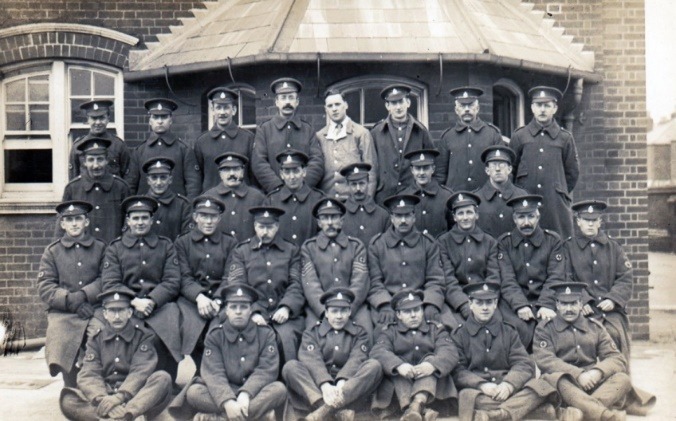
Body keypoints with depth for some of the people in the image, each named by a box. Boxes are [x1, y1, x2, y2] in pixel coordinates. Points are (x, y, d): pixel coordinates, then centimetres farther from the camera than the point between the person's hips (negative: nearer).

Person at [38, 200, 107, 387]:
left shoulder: (101, 248, 13)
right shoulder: (52, 251, 14)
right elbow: (45, 288, 4)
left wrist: (82, 295, -13)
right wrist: (72, 301, -11)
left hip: (96, 311, 0)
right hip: (63, 314, 1)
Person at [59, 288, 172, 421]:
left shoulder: (143, 336, 5)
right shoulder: (96, 339, 10)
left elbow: (140, 372, -9)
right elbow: (88, 375, -3)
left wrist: (120, 397, -26)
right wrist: (101, 399, -24)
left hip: (136, 397, -1)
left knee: (163, 378, -28)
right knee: (67, 399, -25)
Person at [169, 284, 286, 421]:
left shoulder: (266, 334, 1)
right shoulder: (214, 335, 0)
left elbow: (266, 370, -11)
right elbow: (213, 372, -14)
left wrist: (246, 394, -29)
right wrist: (227, 401, -32)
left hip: (255, 393, 0)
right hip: (224, 393, 0)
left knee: (279, 389, -30)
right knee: (194, 392, -27)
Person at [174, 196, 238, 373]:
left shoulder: (230, 243, 17)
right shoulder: (182, 242, 16)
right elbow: (184, 278, 4)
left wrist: (217, 300, -14)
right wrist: (199, 297, -17)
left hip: (221, 300, 0)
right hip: (191, 299, 0)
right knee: (191, 326, -31)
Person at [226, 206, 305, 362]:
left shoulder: (291, 251, 16)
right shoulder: (241, 251, 15)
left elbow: (296, 285, 7)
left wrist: (286, 308, -13)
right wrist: (253, 312, -12)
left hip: (284, 313, 0)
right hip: (252, 312, 0)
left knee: (287, 336, -30)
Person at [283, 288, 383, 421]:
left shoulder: (360, 334, 15)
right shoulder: (311, 333, 13)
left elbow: (355, 361, -6)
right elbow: (312, 360, -7)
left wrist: (341, 384, -27)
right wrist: (325, 385, -28)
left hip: (350, 390, 0)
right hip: (316, 391, 0)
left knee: (374, 365, -24)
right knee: (290, 366, -23)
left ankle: (325, 410, -38)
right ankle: (339, 410, -39)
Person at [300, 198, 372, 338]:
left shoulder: (356, 246, 12)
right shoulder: (308, 247, 10)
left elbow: (359, 284, 1)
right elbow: (310, 286, -2)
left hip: (353, 306, 1)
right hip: (319, 308, -1)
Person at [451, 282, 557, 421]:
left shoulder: (509, 332, 18)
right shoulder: (459, 335, 11)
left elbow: (524, 364, 5)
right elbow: (457, 371, -1)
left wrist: (509, 384, -16)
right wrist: (482, 385, -20)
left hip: (508, 392, 3)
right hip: (478, 392, -2)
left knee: (539, 385, -25)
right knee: (467, 395, -37)